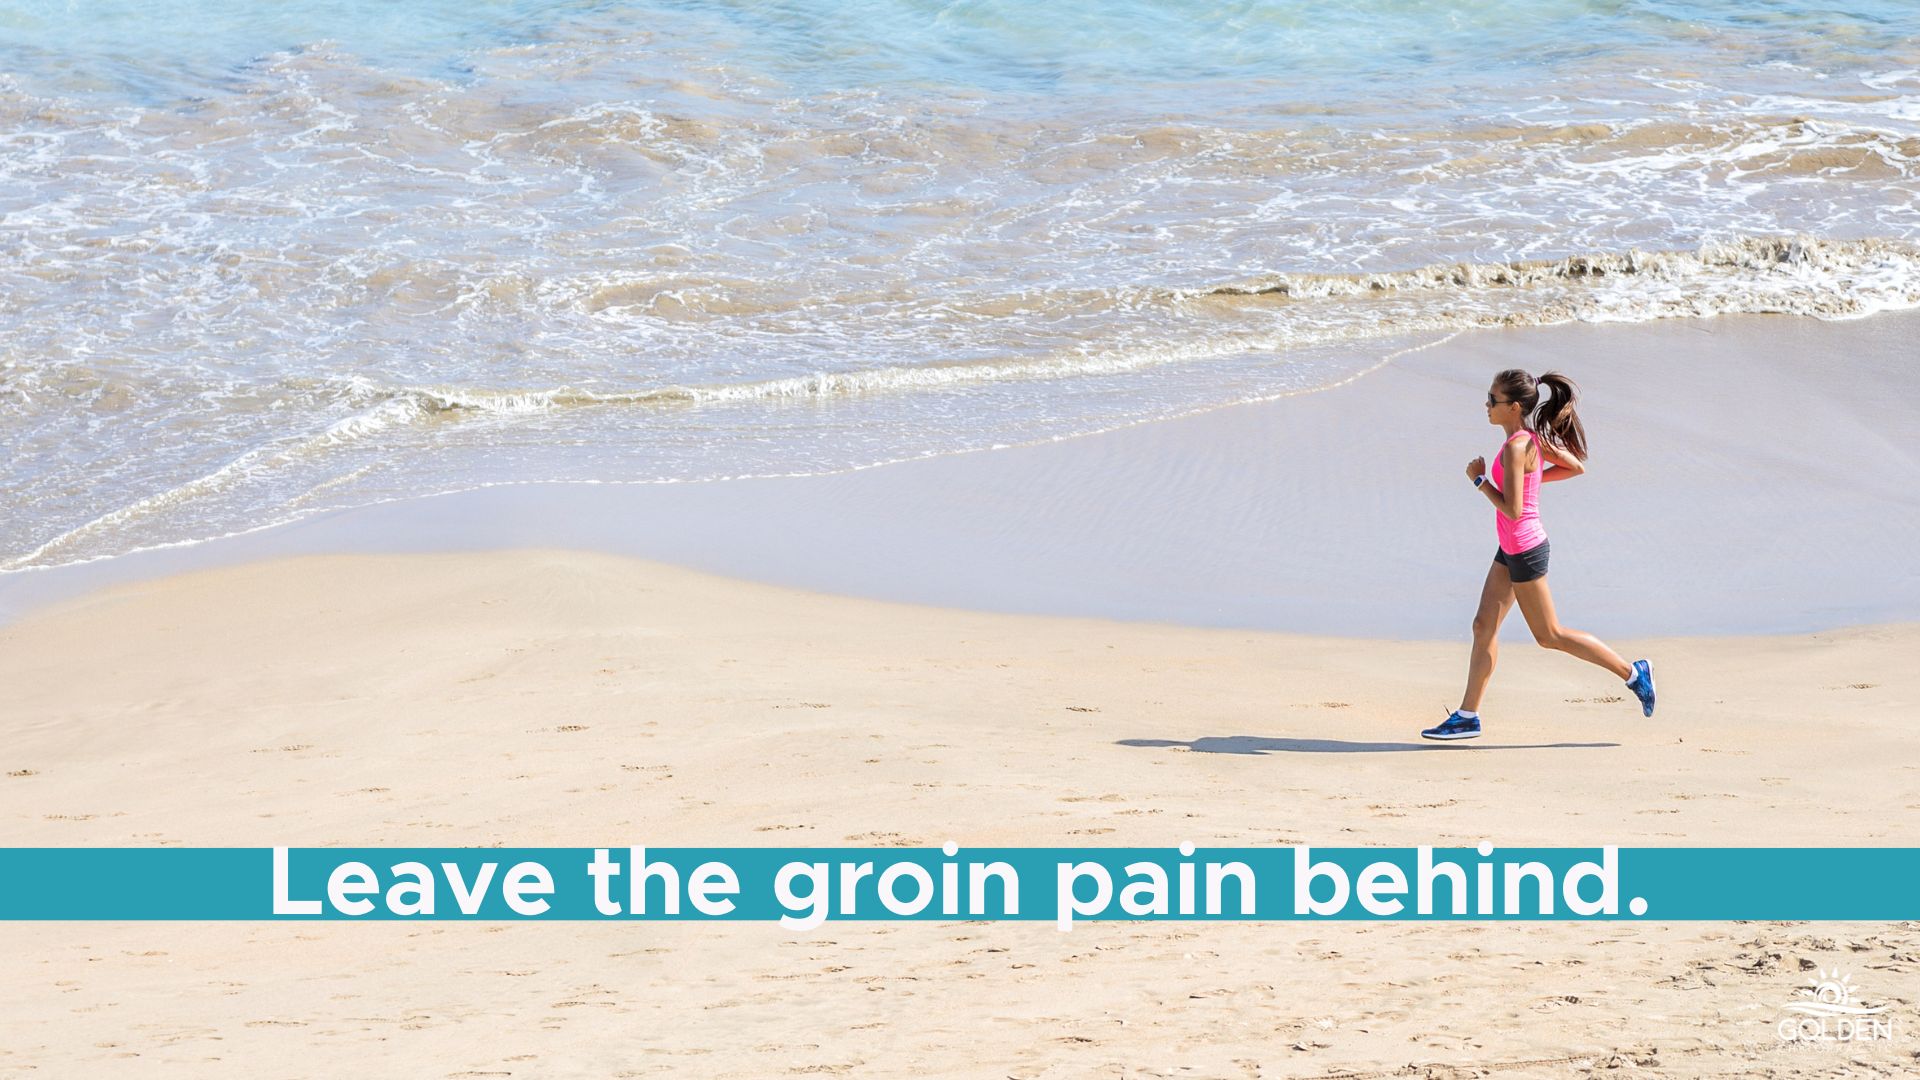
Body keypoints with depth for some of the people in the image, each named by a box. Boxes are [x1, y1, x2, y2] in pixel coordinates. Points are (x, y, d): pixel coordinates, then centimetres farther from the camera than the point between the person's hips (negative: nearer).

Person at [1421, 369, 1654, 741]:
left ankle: (1633, 672, 11)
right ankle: (1467, 716, 13)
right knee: (1484, 625, 10)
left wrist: (1479, 479, -16)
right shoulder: (1534, 438, 3)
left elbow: (1512, 510, -27)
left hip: (1524, 550, -10)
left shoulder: (1515, 448, -24)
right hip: (1512, 549, 10)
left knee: (1549, 635, 3)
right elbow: (1577, 467, 14)